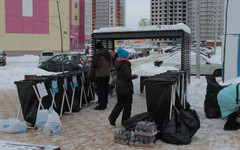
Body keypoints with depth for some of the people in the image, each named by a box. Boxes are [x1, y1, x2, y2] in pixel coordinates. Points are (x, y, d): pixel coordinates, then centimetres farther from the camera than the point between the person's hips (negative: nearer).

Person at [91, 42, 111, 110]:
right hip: (107, 74, 8)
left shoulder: (97, 54, -16)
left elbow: (94, 65, -20)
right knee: (105, 89, 15)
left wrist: (92, 66, 0)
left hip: (100, 75, -8)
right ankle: (105, 103, 24)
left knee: (100, 90, -1)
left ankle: (102, 105, 3)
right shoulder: (108, 53, 10)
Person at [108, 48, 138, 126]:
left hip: (118, 87, 7)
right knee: (127, 105, 6)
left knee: (120, 103, 16)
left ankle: (112, 117, 3)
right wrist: (135, 76, -6)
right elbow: (128, 76, -23)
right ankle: (125, 121, 13)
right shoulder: (125, 64, -18)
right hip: (126, 87, -7)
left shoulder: (118, 63, 7)